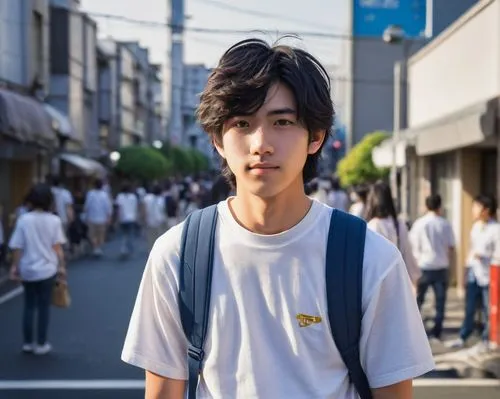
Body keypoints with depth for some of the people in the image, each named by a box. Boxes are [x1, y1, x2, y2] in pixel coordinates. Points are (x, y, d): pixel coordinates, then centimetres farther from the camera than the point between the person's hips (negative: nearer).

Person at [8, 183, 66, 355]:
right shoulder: (54, 220, -7)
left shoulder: (24, 220, -6)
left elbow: (17, 247, -5)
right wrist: (61, 265, 0)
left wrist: (14, 266, 6)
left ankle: (28, 342, 21)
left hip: (27, 269, 1)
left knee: (29, 306, 15)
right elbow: (57, 246, -8)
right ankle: (41, 344, 12)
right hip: (47, 269, -1)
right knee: (43, 306, 8)